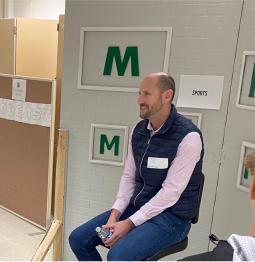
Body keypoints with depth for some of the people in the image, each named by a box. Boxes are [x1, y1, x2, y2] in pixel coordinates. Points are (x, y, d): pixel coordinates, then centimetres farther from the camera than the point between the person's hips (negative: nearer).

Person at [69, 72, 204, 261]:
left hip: (171, 216, -6)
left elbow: (171, 191, -22)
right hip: (136, 207, 7)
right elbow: (129, 177, 5)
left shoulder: (188, 136, -20)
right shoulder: (139, 130, 2)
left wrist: (130, 223, -21)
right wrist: (115, 213, -8)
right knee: (78, 239, 1)